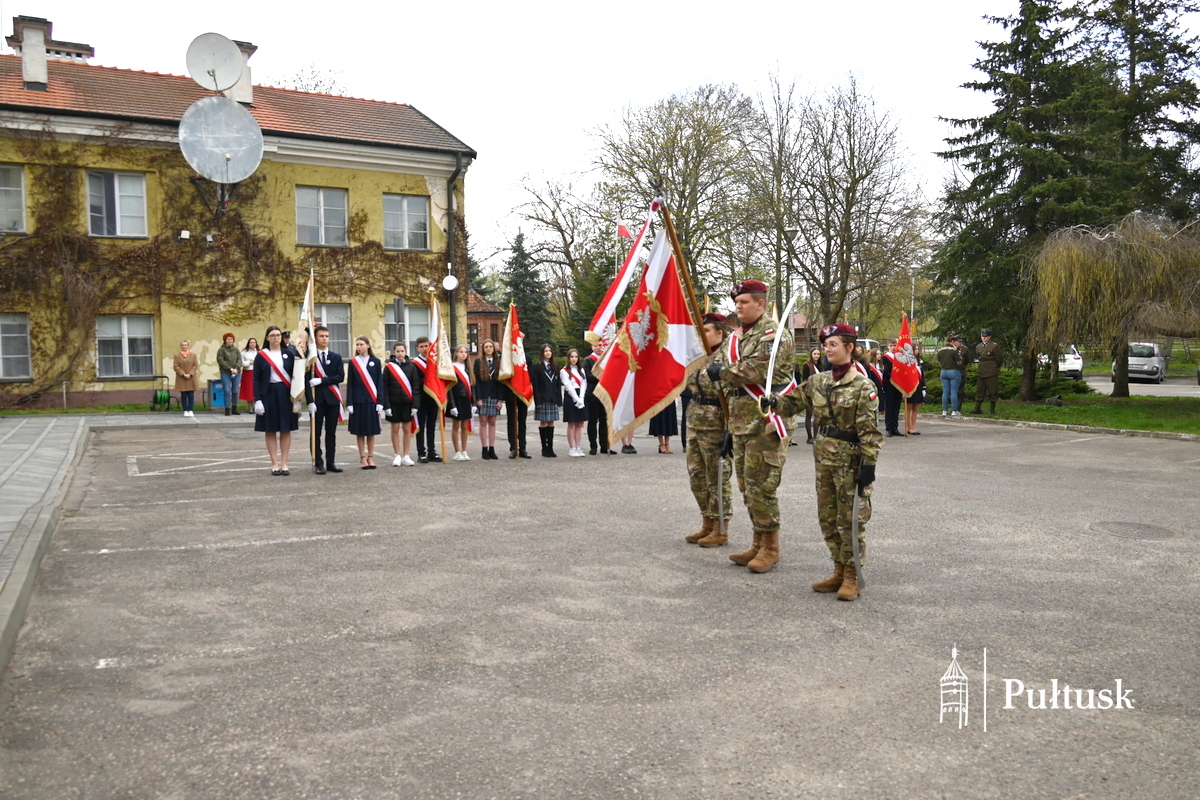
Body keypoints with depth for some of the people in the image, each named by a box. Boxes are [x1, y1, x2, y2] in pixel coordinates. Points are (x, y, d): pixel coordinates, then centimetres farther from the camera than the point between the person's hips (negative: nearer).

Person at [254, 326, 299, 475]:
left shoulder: (288, 354, 5)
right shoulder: (261, 355, 1)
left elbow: (294, 376, 4)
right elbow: (256, 379, -1)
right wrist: (257, 400, -10)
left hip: (286, 394, 1)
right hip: (269, 394, -1)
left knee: (286, 430, 3)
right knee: (270, 431, 4)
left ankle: (284, 463, 10)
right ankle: (274, 464, 11)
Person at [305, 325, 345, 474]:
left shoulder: (336, 357, 10)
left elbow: (340, 377, -2)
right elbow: (307, 380, -6)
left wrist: (321, 380, -14)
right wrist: (310, 401, -14)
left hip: (332, 399, 3)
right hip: (317, 400, -3)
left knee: (331, 433, 7)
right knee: (316, 433, 0)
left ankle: (330, 462, 13)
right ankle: (318, 463, 5)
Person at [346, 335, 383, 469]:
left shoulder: (376, 362, 3)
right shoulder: (353, 362, 3)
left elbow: (380, 383, 1)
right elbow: (349, 384, 1)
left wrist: (380, 402, -6)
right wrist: (349, 403, -5)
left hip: (372, 401, 0)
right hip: (358, 401, 0)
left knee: (371, 430, 5)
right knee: (360, 431, 4)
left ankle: (370, 457, 13)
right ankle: (362, 458, 11)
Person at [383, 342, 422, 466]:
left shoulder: (411, 367, 1)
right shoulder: (388, 367, -1)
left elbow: (416, 387, 1)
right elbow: (385, 387, -2)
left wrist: (415, 405, -6)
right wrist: (386, 405, -9)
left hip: (408, 403, 1)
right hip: (394, 403, -1)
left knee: (407, 429, 5)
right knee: (395, 429, 5)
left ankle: (406, 456, 13)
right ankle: (397, 456, 13)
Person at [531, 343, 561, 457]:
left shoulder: (555, 367, 13)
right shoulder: (536, 367, -1)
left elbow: (558, 384, 11)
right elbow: (535, 385, -6)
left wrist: (559, 400, 3)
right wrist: (538, 401, -13)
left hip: (553, 399, 5)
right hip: (542, 399, -4)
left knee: (551, 423, 6)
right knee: (543, 423, -1)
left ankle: (550, 448, 9)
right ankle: (544, 449, 4)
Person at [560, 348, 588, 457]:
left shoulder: (581, 370, 15)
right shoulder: (564, 371, 0)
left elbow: (584, 384, 5)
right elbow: (568, 386, -8)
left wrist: (581, 398, -9)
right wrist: (577, 400, -14)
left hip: (581, 399, 5)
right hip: (570, 398, -5)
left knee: (579, 424, 4)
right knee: (571, 424, -3)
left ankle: (578, 447, 7)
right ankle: (572, 449, 0)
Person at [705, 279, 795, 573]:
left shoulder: (773, 336, -10)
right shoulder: (736, 337, 17)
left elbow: (753, 371, -21)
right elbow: (729, 378, 22)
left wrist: (721, 371, -8)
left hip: (765, 424, -9)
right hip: (740, 422, 9)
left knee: (761, 485, -7)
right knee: (746, 485, 12)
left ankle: (770, 547, 5)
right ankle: (758, 543, 23)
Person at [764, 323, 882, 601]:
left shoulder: (862, 386, -10)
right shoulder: (818, 381, 8)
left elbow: (869, 430, -12)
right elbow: (794, 400, 14)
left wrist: (868, 464, -16)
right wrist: (775, 401, -8)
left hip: (850, 459, -6)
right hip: (824, 457, 7)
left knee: (851, 518, 1)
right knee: (827, 517, 12)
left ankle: (851, 576, 12)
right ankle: (839, 570, 24)